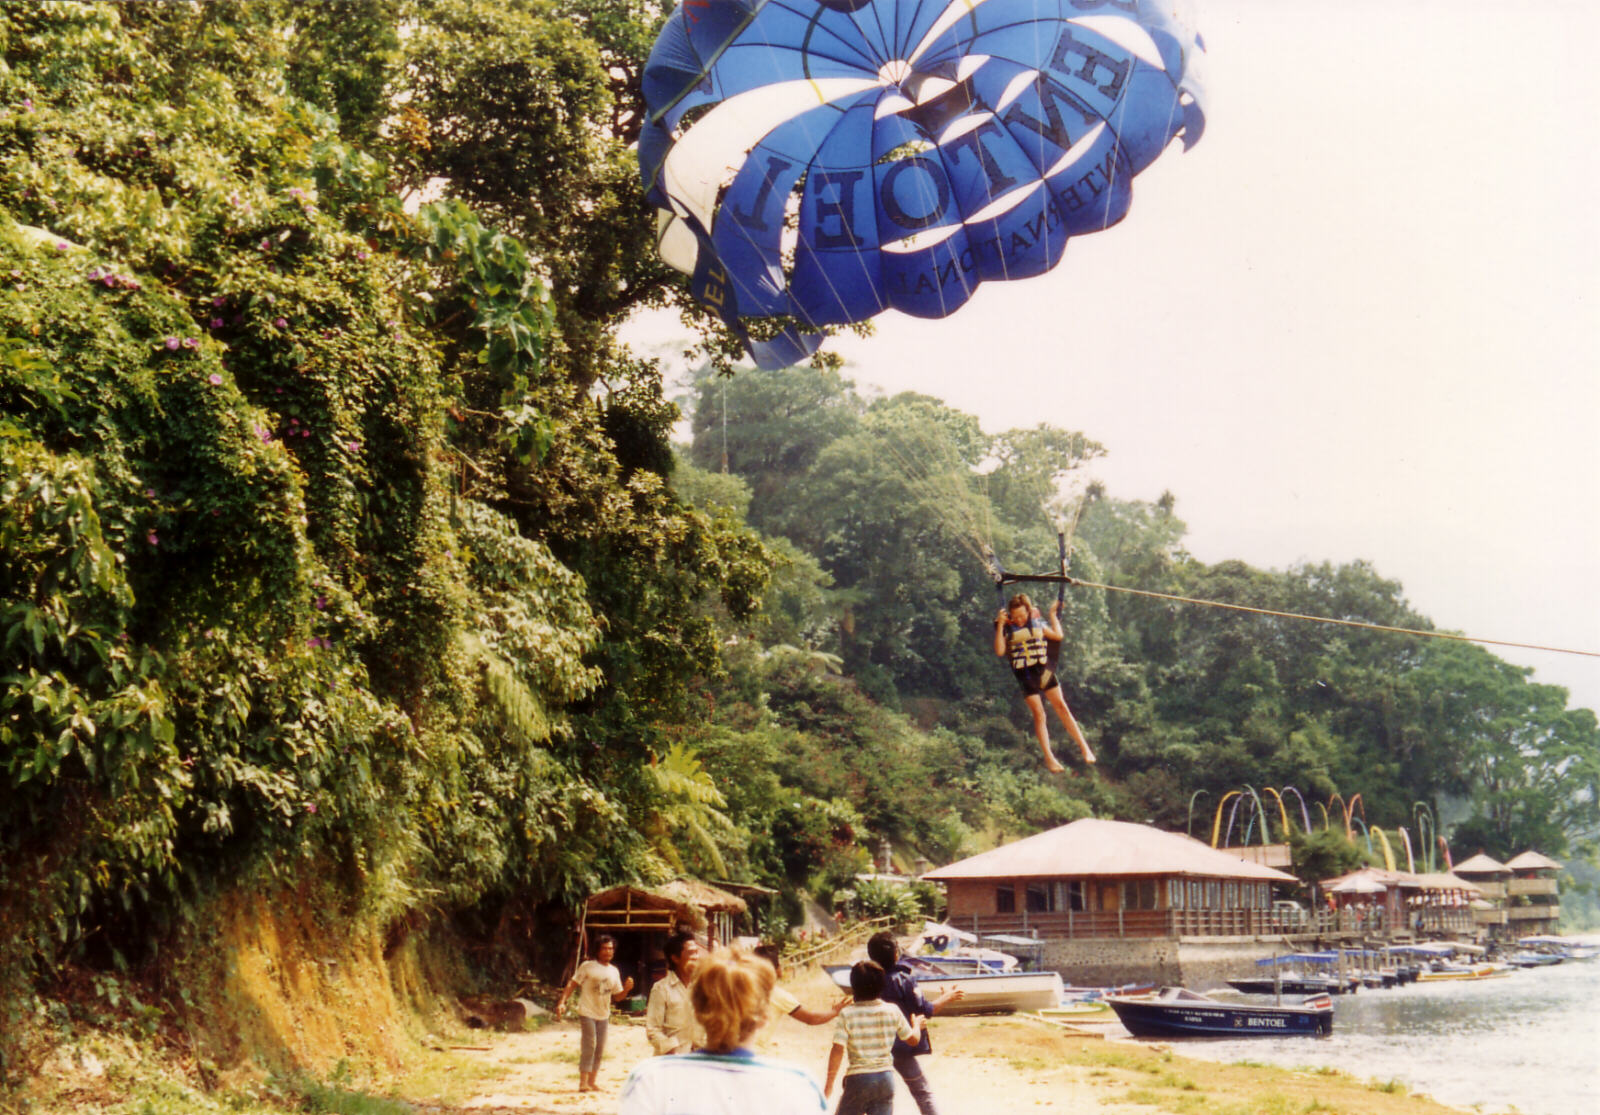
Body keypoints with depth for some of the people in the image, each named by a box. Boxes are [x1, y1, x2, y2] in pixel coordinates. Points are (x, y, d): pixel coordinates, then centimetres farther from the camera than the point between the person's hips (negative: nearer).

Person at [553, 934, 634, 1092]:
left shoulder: (614, 971, 11)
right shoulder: (587, 966, -5)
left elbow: (617, 996, 15)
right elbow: (572, 984, -6)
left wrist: (627, 989, -6)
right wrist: (562, 1002, -17)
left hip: (603, 1014, 6)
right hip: (587, 1012, -6)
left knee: (599, 1049, 7)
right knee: (589, 1046, -11)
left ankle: (592, 1082, 16)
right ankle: (583, 1082, -7)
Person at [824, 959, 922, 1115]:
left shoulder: (847, 1014, -11)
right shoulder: (893, 1011, -1)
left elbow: (837, 1050, -16)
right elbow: (913, 1039, 11)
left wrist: (829, 1082, -8)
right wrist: (916, 1024, 34)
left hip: (858, 1079, -3)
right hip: (886, 1078, 3)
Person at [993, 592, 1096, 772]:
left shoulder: (1038, 624, 8)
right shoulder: (1008, 629, -1)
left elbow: (1058, 635, 8)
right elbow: (1000, 651, -13)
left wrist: (1053, 615, 11)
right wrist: (1000, 625, -18)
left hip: (1044, 670, 2)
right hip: (1025, 676, -2)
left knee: (1061, 707, -1)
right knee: (1038, 714, -5)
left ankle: (1084, 748, 2)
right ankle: (1049, 758, 1)